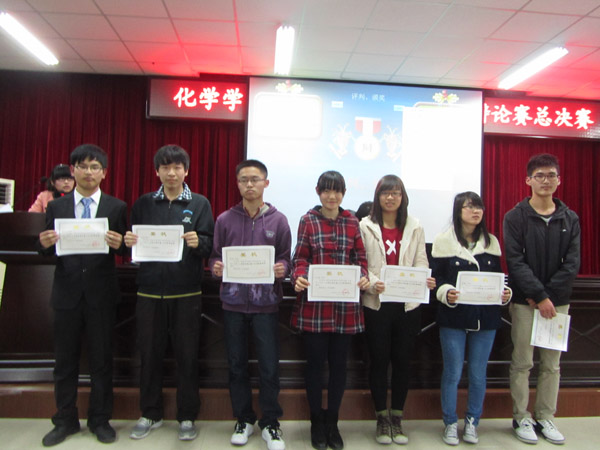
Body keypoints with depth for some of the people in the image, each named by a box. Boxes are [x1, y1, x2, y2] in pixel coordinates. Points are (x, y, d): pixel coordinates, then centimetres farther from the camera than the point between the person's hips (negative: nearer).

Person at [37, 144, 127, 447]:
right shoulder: (56, 207, 6)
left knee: (101, 360, 9)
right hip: (67, 293, 2)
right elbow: (47, 252, 6)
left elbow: (126, 249, 0)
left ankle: (100, 420, 27)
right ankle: (65, 420, 30)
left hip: (101, 294, -1)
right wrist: (45, 244, -17)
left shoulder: (117, 208, 1)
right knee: (65, 360, 13)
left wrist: (118, 244, -22)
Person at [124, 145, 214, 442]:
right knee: (150, 353, 11)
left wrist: (198, 242, -23)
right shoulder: (143, 204, 8)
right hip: (150, 290, 2)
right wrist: (129, 242, -12)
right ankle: (150, 414, 29)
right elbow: (133, 243, 10)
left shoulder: (199, 204, 3)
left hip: (186, 292, -2)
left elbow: (210, 245, -2)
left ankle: (187, 417, 22)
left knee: (187, 355, 6)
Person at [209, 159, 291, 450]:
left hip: (266, 303, -1)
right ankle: (244, 420, 30)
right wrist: (216, 267, -13)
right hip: (233, 302, 2)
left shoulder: (278, 220, 2)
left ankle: (270, 423, 22)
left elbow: (285, 258, 5)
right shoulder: (225, 219, 4)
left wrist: (282, 269, -16)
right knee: (237, 365, 12)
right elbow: (215, 256, 8)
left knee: (269, 366, 3)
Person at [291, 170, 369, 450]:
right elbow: (301, 258, 1)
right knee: (315, 362, 8)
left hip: (345, 305, 2)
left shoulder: (352, 222, 8)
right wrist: (299, 277, -19)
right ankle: (316, 422, 26)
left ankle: (332, 422, 29)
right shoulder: (308, 220, 2)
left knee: (339, 363, 11)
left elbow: (360, 258, 9)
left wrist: (363, 277, -10)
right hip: (314, 304, -2)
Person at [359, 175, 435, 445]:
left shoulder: (414, 227, 8)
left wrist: (425, 280, -17)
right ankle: (382, 419, 23)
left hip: (407, 304, 2)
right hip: (376, 304, -2)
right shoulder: (365, 226, -1)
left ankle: (397, 418, 26)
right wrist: (372, 283, -22)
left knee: (402, 361, 10)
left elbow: (421, 262, 4)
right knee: (379, 360, 7)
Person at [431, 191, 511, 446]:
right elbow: (436, 278, -3)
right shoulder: (443, 241, -2)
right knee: (452, 372, 4)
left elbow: (499, 275, 12)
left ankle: (472, 423, 29)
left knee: (478, 373, 11)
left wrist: (505, 293, -6)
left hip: (486, 316, 3)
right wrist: (446, 293, -21)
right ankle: (450, 424, 22)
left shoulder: (491, 242, 8)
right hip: (453, 316, -3)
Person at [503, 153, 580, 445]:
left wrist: (548, 294, -12)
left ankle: (545, 418, 24)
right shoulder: (515, 217, -3)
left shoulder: (570, 219, 7)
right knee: (522, 363, 4)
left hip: (557, 301, 3)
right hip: (524, 302, -3)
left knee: (552, 364, 11)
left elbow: (572, 263, -1)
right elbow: (515, 262, -11)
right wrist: (540, 296, -17)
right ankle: (521, 418, 17)